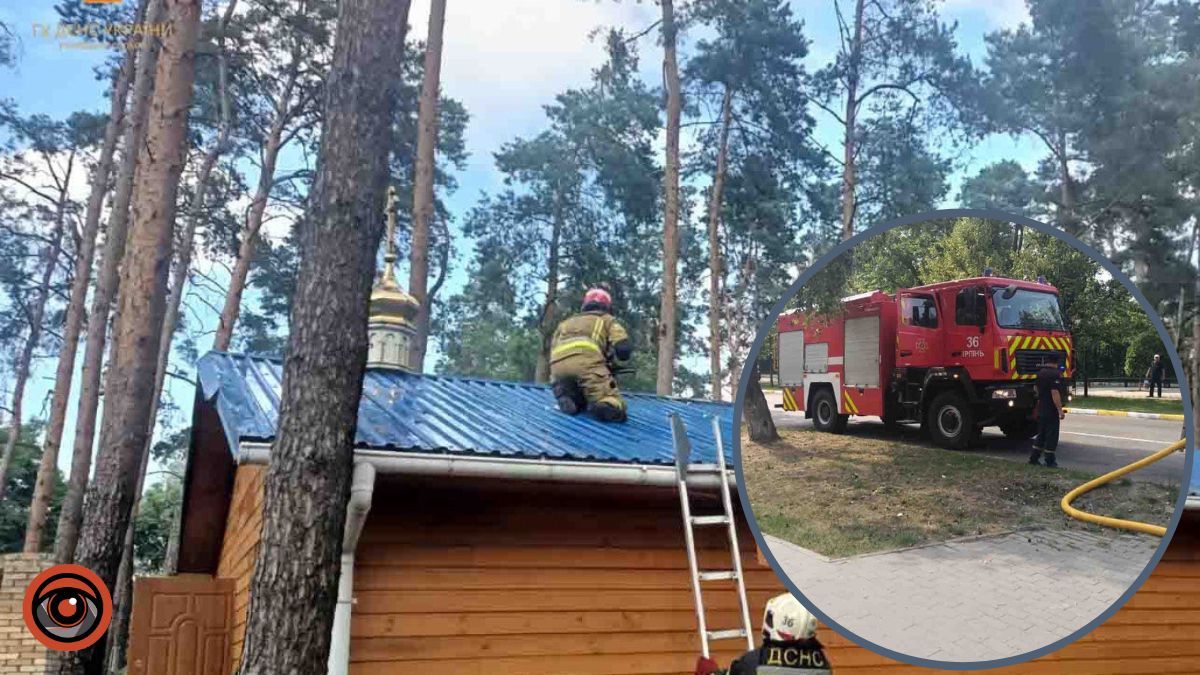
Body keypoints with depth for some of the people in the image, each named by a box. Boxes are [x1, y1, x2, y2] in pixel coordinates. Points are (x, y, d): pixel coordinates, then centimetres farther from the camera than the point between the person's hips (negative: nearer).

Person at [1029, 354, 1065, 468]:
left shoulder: (1040, 373, 10)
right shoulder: (1055, 374, -17)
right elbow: (1055, 393, -24)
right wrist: (1060, 410, -23)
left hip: (1041, 410, 8)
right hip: (1052, 411, -8)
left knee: (1041, 434, 15)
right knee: (1052, 435, -1)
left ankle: (1033, 458, 14)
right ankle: (1050, 461, 2)